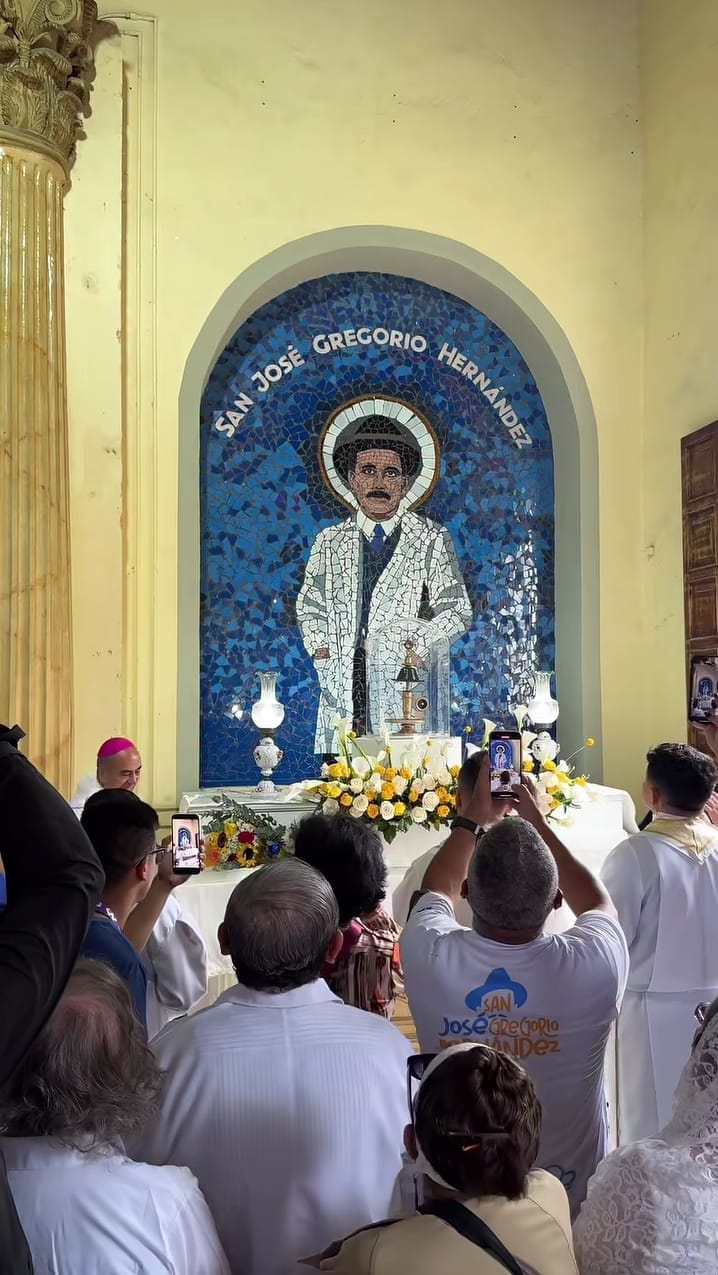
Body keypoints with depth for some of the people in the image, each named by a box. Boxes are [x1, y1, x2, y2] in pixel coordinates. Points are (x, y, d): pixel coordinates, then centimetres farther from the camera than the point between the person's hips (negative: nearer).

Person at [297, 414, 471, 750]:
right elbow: (309, 609, 20)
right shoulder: (329, 542, 13)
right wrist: (323, 657, 5)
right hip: (342, 686, 2)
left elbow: (456, 611, 3)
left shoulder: (432, 540, 6)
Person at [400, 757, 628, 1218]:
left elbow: (438, 890, 0)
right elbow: (597, 902, -2)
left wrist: (475, 818, 11)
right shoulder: (594, 966, -28)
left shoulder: (429, 958, -25)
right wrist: (537, 821, 5)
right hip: (573, 1198, 0)